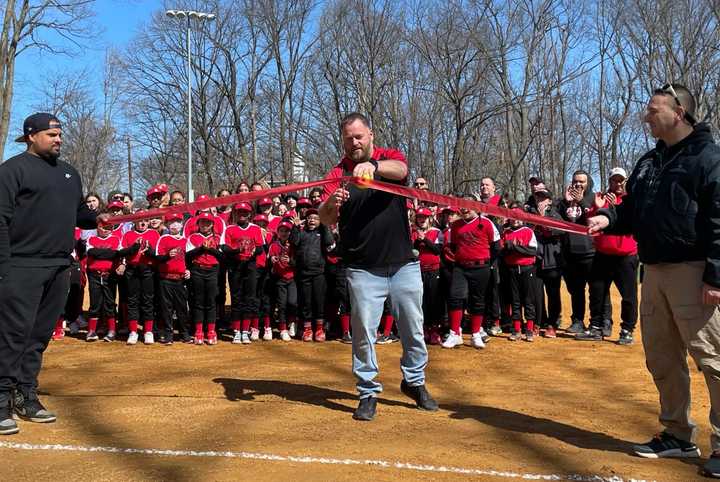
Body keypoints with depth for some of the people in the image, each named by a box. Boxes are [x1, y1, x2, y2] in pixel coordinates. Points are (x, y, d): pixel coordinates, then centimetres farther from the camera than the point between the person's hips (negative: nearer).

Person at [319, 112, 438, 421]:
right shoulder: (338, 173, 0)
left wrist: (373, 166, -45)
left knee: (413, 328, 11)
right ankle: (368, 393, 15)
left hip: (404, 264, 1)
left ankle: (414, 381, 32)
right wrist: (331, 204, -37)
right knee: (364, 331, 0)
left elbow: (400, 169, -24)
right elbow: (325, 220, -13)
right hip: (363, 270, -1)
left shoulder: (390, 158, 3)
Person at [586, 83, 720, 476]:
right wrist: (608, 218, 0)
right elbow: (632, 211, 22)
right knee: (662, 360, 12)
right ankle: (678, 435, 24)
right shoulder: (649, 162, 18)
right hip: (653, 271, 8)